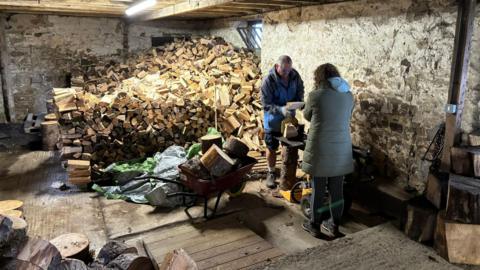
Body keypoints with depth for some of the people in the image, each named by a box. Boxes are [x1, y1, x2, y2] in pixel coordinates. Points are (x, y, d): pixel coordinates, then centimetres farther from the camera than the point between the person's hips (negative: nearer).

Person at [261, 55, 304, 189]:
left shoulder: (295, 75, -12)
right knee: (271, 148, 9)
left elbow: (300, 89, 6)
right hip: (273, 120, -4)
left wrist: (298, 101, -13)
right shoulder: (268, 80, -25)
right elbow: (266, 104, -24)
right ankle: (271, 173, 29)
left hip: (289, 118, 4)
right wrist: (280, 109, -39)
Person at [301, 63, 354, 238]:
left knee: (318, 189, 9)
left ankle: (315, 225, 23)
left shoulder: (315, 95, -9)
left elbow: (307, 116, 8)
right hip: (341, 149, 4)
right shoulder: (348, 95, 4)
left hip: (320, 149, -4)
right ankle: (334, 226, 27)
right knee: (337, 189, 14)